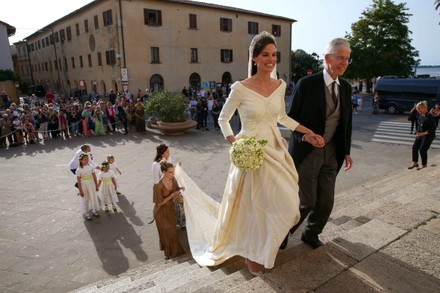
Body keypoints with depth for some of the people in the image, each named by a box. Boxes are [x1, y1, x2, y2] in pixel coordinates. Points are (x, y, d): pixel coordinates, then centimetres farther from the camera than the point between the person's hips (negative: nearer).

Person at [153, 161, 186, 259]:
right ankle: (169, 252, 38)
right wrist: (172, 195, -28)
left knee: (172, 230, 23)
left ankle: (174, 249, 46)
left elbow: (176, 190, 5)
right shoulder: (158, 185, -31)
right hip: (161, 212, -6)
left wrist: (180, 189, -17)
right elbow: (159, 203, -24)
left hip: (170, 209, 6)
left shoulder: (173, 179, -12)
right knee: (166, 232, 14)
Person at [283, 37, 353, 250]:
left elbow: (346, 122, 13)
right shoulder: (306, 84, -11)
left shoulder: (345, 87, 7)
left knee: (326, 201, 9)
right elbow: (291, 117, -7)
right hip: (307, 151, -5)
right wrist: (304, 136, -24)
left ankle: (311, 234, 36)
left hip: (331, 152, 6)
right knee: (307, 201, 0)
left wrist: (346, 151, 12)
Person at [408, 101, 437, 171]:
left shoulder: (429, 116, -20)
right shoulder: (420, 115, 3)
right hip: (420, 135, 7)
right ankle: (415, 163, 16)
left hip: (428, 135, -7)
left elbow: (433, 128, -19)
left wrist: (424, 133, -24)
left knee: (422, 149, -7)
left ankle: (424, 165, 11)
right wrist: (418, 132, 6)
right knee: (414, 147, 2)